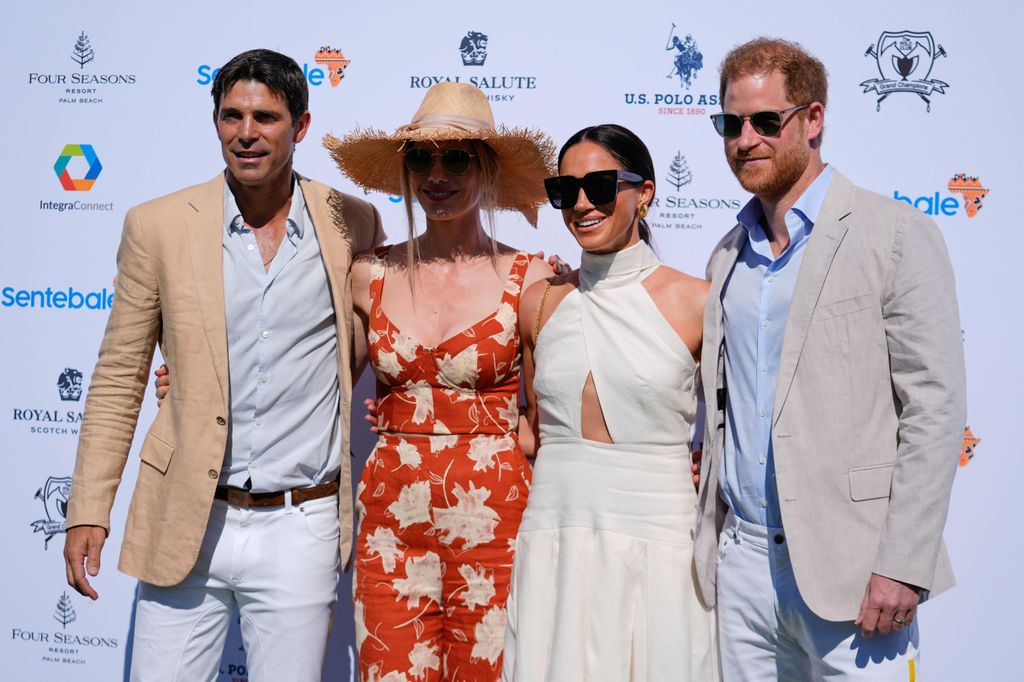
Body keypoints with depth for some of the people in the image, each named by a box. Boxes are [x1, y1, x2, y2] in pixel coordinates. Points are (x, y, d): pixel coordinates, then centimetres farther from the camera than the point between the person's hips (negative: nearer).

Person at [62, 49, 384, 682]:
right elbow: (119, 377, 4)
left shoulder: (353, 222, 0)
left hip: (299, 530, 0)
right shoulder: (157, 225, 0)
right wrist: (89, 511, 1)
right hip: (185, 525, 0)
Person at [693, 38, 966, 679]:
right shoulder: (728, 256, 12)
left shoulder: (896, 235, -6)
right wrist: (711, 539, 9)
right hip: (741, 560, 5)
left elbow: (935, 409, -11)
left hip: (846, 566, -5)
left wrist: (903, 568, -16)